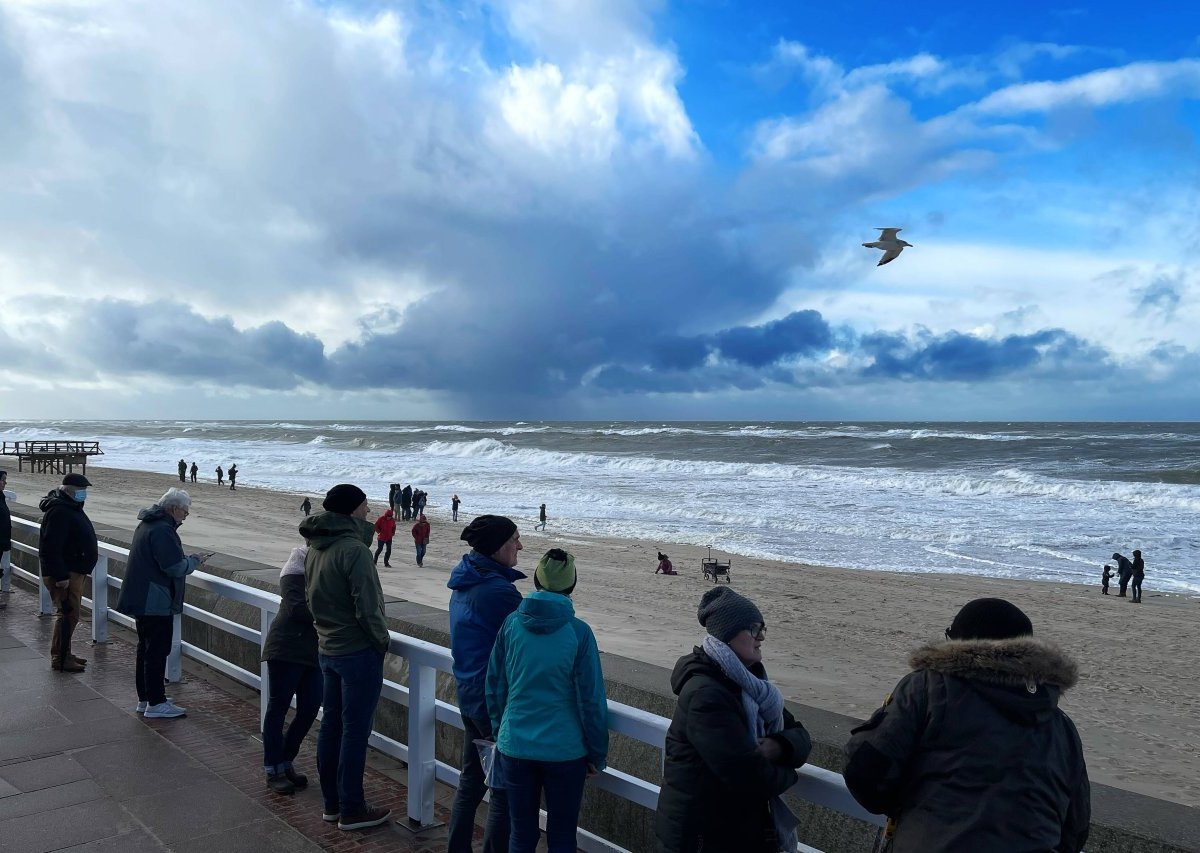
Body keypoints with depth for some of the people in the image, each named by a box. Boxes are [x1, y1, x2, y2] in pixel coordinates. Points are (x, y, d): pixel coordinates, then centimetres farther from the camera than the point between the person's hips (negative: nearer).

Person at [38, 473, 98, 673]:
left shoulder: (71, 507, 14)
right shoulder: (59, 511, -20)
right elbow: (51, 548, -26)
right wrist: (61, 576, -27)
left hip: (74, 571, 11)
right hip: (64, 574, -11)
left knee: (69, 614, 16)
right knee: (68, 614, -8)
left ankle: (63, 654, 25)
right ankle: (60, 659, -1)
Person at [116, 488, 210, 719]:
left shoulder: (148, 524, 14)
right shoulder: (162, 530, -20)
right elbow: (175, 567, -23)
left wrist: (190, 560, 11)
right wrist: (195, 560, -7)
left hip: (142, 601, 11)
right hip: (156, 602, -11)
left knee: (146, 648, 17)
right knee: (157, 651, -4)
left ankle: (145, 698, 26)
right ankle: (156, 704, 1)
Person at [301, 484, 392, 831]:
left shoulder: (315, 548, 6)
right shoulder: (353, 549, -21)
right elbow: (367, 608, -21)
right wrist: (383, 640, -6)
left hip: (327, 649, 9)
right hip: (358, 652, -9)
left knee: (331, 725, 16)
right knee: (355, 731, 2)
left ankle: (332, 802, 27)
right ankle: (351, 810, 12)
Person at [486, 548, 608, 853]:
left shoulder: (511, 624, -5)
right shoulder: (578, 632, -13)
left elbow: (495, 687, 3)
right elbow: (591, 699, -10)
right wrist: (597, 754, 2)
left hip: (514, 746, 3)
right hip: (565, 750, -3)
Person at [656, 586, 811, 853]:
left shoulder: (748, 681, 4)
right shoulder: (705, 695, -25)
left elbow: (800, 736, 4)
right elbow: (754, 779, -29)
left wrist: (779, 747, -17)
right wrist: (786, 773, -9)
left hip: (745, 829, 8)